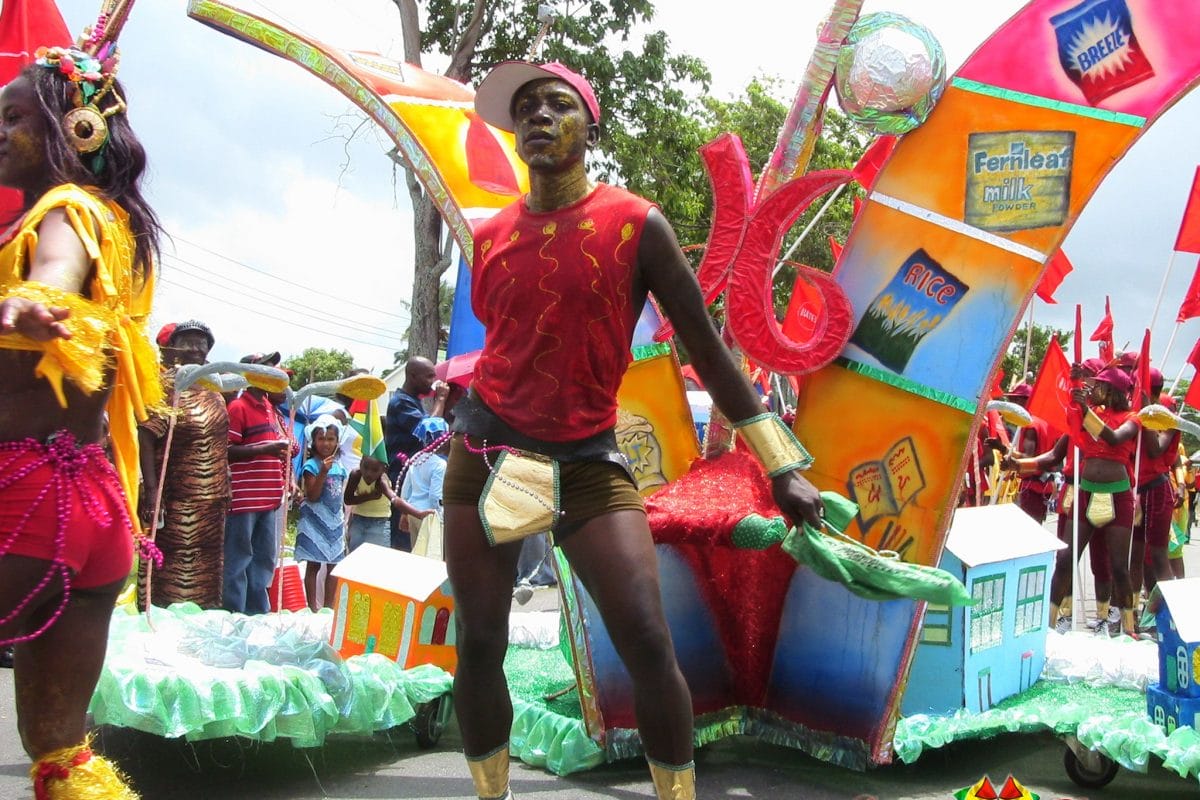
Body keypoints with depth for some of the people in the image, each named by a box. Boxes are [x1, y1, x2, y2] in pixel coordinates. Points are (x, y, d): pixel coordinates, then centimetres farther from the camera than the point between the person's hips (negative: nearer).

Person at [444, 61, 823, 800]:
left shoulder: (635, 225, -5)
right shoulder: (490, 237, 5)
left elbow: (707, 348, -5)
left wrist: (783, 468, -5)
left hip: (586, 459, -3)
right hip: (486, 447, 4)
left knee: (649, 644, -12)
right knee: (480, 645, 5)